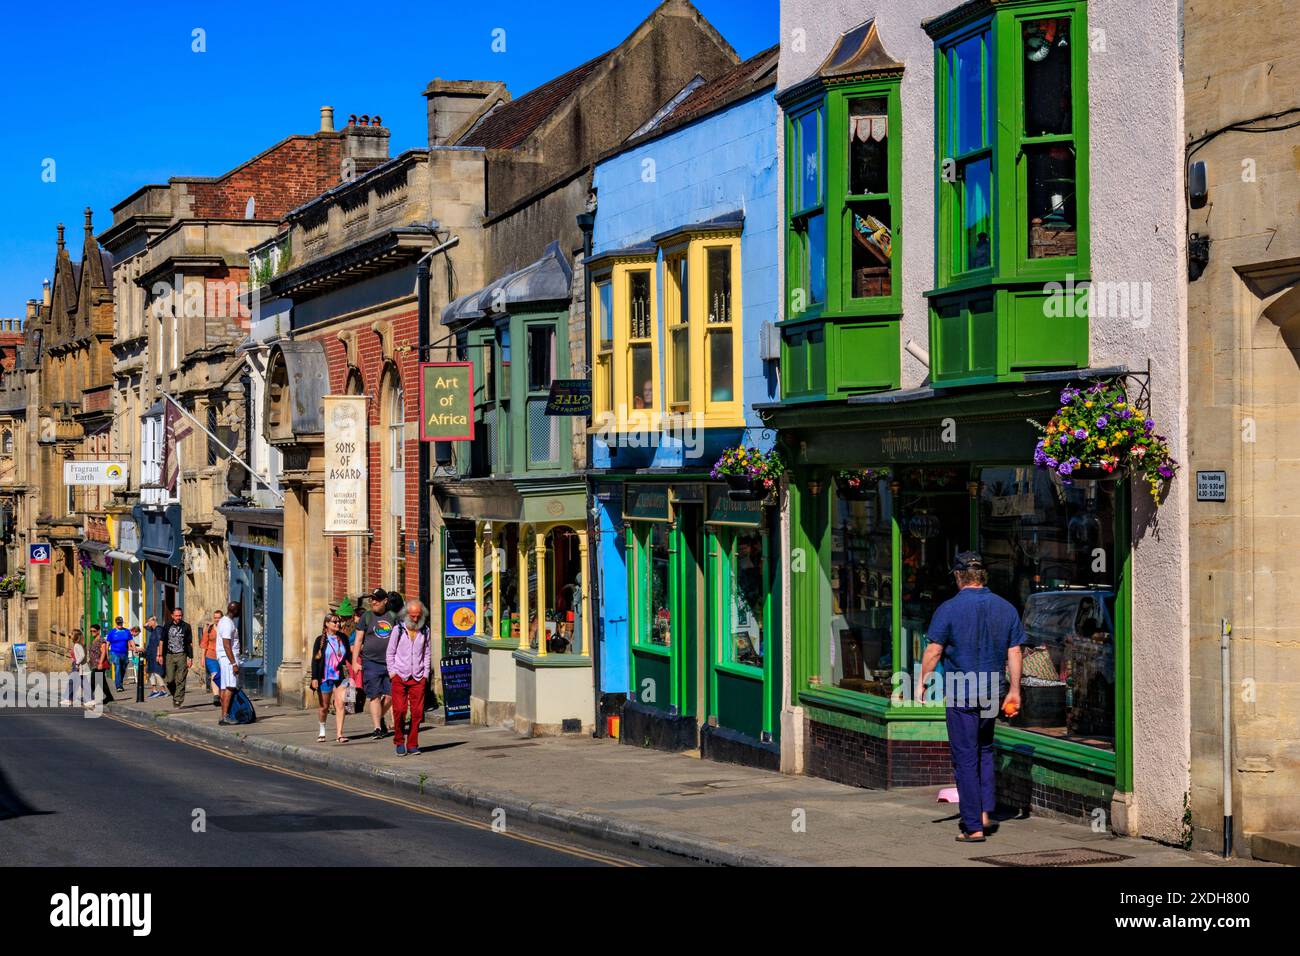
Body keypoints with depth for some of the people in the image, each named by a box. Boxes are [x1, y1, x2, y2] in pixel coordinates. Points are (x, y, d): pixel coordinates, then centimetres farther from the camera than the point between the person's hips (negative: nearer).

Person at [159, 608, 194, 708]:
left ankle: (178, 701, -3)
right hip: (169, 655, 2)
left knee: (180, 680, -5)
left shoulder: (186, 627, 4)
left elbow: (190, 643, 5)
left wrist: (190, 657, -1)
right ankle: (175, 695, 22)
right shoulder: (168, 626, 9)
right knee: (169, 680, -2)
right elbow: (162, 641, 12)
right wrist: (160, 655, 5)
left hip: (181, 655, -2)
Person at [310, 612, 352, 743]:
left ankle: (339, 734, -10)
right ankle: (322, 731, 32)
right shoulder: (321, 640, -2)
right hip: (325, 677, -1)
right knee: (324, 707, 10)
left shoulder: (343, 638, 6)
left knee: (340, 704, -10)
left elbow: (348, 656, 15)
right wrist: (314, 678, -10)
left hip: (340, 677, 1)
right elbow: (315, 660, -3)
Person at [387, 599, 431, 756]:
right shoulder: (399, 629, 3)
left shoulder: (425, 631, 10)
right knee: (399, 710, -8)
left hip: (418, 678, 2)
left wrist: (426, 674, 7)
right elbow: (390, 652, 7)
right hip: (399, 677, -2)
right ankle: (399, 742, 6)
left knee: (417, 711, -4)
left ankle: (412, 744, 4)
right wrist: (392, 673, 0)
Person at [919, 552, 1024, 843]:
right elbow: (1014, 652, 5)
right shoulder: (1005, 608, 4)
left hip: (960, 692, -5)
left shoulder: (949, 609, -9)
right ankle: (985, 812, 17)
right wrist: (1014, 690, 11)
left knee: (966, 758, -1)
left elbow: (934, 650, -9)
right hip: (992, 692, 5)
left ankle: (973, 826, -2)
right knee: (984, 750, 22)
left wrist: (922, 682, 2)